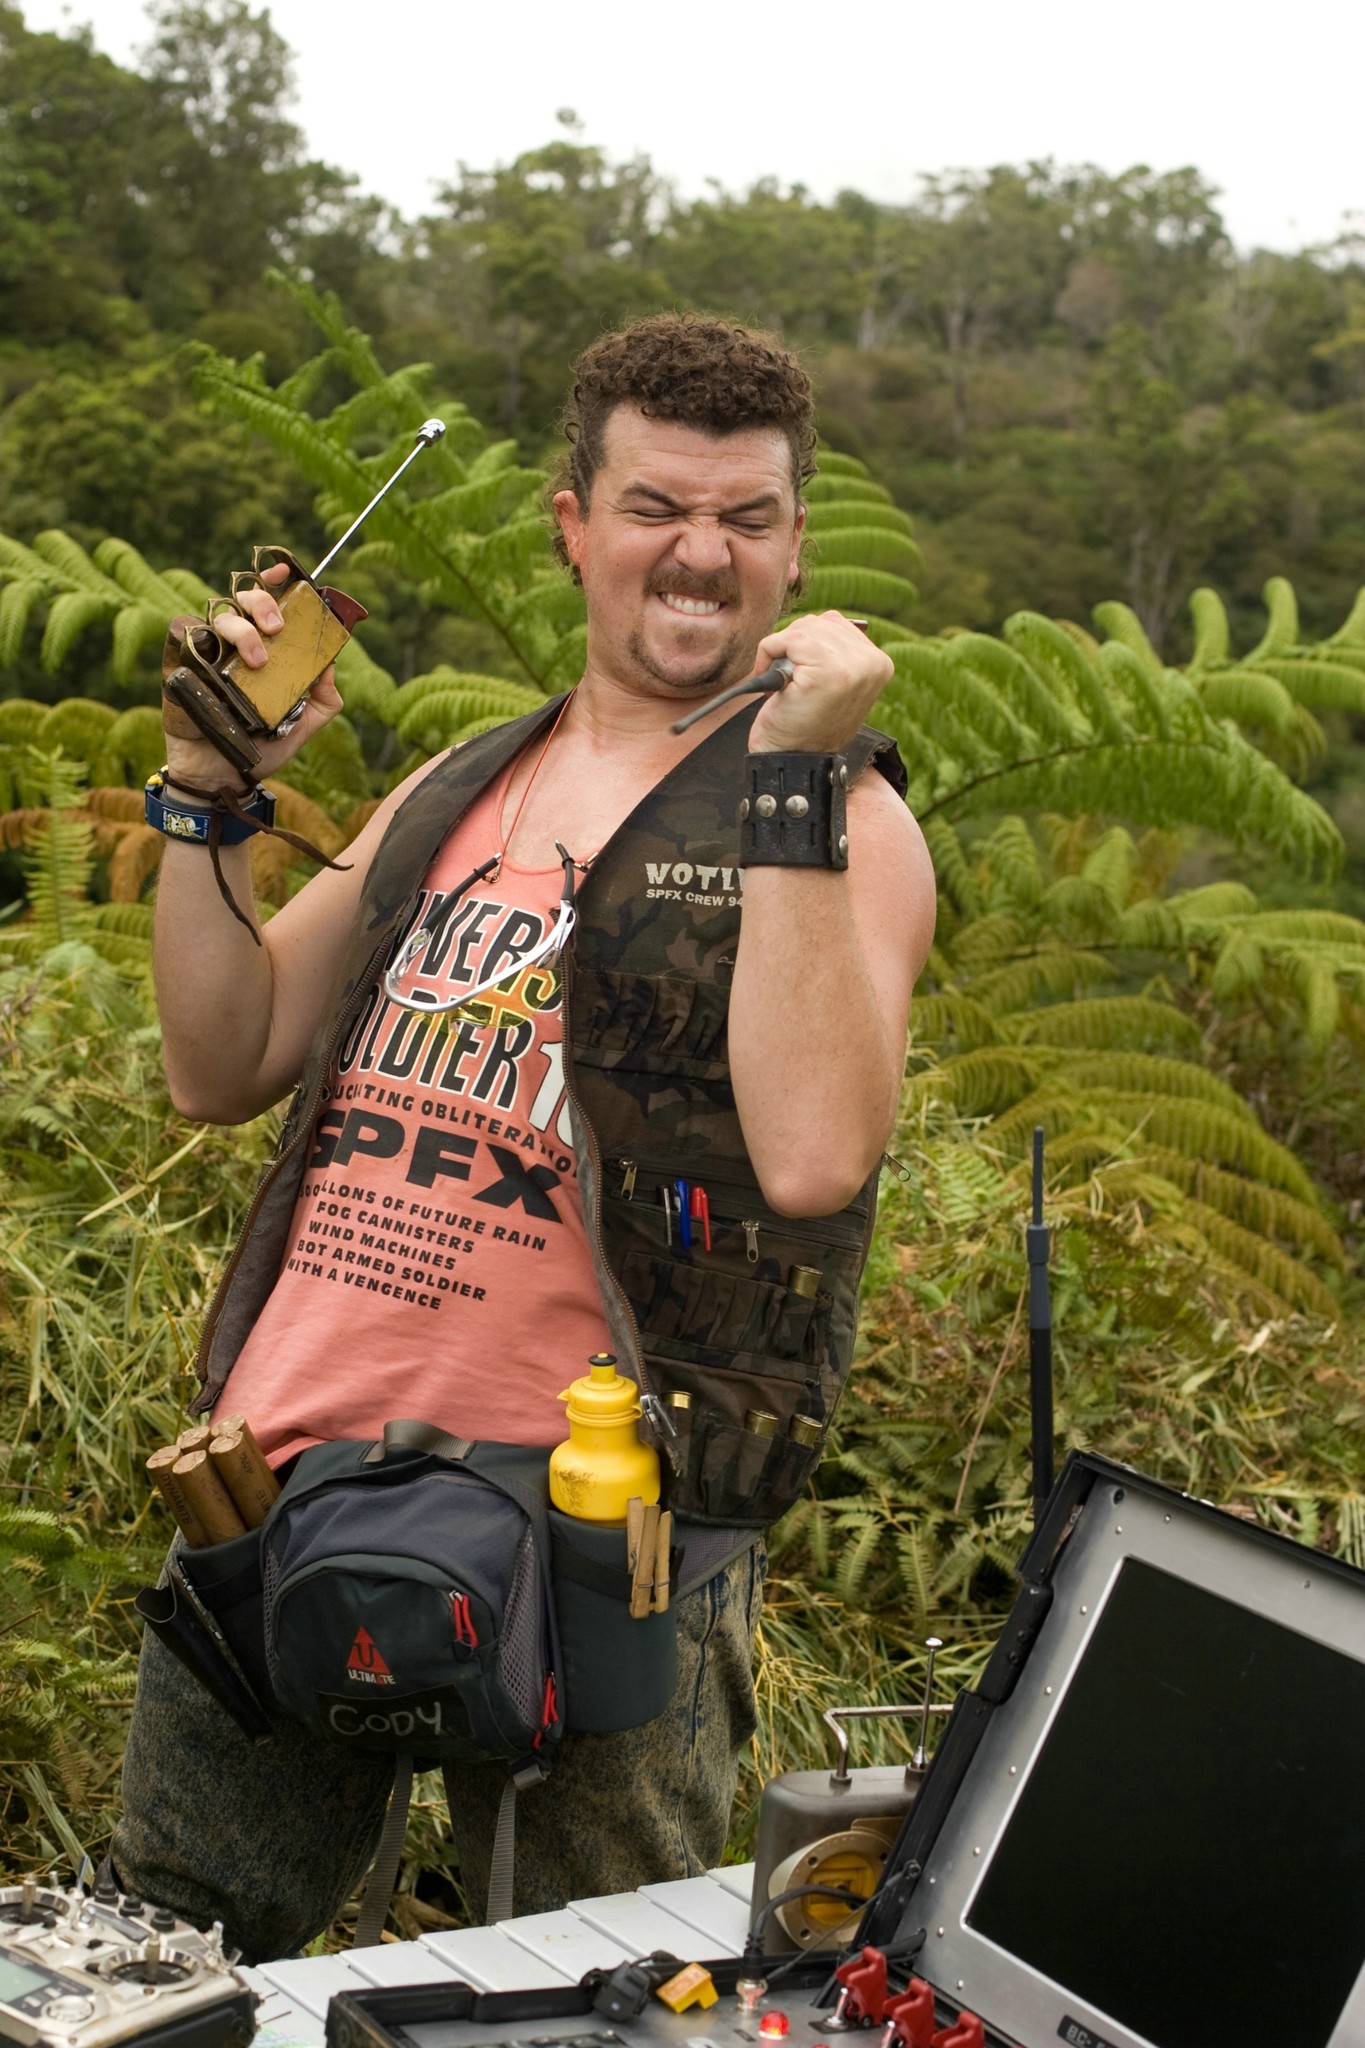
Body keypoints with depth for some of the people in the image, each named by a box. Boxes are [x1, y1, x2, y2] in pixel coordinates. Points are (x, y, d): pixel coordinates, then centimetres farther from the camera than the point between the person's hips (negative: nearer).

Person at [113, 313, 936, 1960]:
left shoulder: (836, 819, -4)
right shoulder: (460, 790, 16)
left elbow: (814, 1155, -22)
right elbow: (220, 1070, 16)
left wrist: (791, 784, -21)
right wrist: (211, 787, 6)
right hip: (286, 1462, 6)